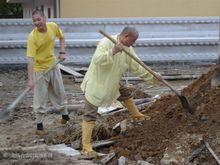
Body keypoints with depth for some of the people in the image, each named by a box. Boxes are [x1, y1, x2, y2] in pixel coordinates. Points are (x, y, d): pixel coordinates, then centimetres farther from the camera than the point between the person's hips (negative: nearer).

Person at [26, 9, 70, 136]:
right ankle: (39, 125, 11)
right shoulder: (33, 37, -28)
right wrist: (30, 79, -38)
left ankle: (65, 114, 40)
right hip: (40, 69, -5)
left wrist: (62, 52, -1)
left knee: (60, 92, 19)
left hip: (53, 65, 5)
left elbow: (61, 38, 12)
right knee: (40, 98, 0)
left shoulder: (53, 26, -12)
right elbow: (30, 58, -32)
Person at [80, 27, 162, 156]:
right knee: (90, 115, -8)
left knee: (126, 93, 22)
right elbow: (97, 60, -36)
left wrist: (154, 77, 2)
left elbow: (138, 68, 6)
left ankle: (136, 115, 49)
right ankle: (86, 147, -8)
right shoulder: (106, 42, -24)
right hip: (96, 84, -8)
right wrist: (112, 52, -47)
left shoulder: (128, 49, 0)